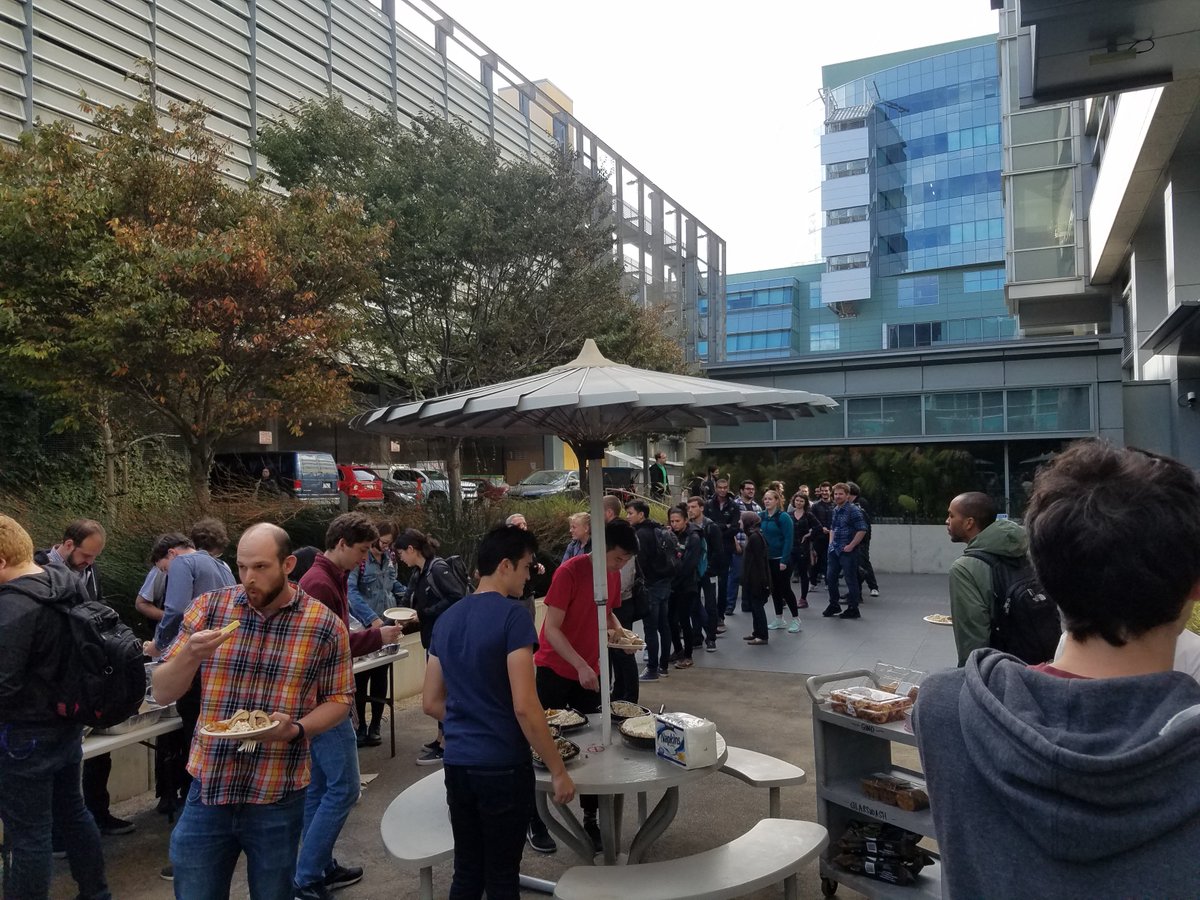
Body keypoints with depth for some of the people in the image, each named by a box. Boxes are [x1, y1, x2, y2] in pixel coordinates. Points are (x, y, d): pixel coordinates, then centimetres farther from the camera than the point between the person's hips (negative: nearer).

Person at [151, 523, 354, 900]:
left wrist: (296, 728, -18)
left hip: (277, 798, -1)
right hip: (207, 789, 2)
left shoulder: (325, 625, -8)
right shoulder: (208, 608, -3)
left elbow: (340, 699, 0)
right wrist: (190, 655, -20)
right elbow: (162, 693, 0)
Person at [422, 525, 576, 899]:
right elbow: (524, 706, -19)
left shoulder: (446, 619, 7)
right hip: (502, 766, -6)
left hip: (457, 763, 7)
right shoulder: (512, 616, -15)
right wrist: (558, 770, -11)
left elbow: (431, 703, 12)